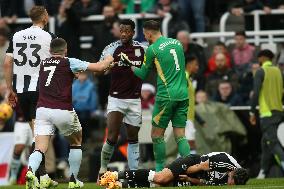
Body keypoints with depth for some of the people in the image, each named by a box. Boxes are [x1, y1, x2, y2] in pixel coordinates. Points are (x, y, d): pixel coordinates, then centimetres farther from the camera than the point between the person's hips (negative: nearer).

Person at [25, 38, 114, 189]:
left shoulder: (43, 64, 15)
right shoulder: (69, 63, 2)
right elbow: (100, 67, 3)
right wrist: (111, 58, 22)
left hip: (42, 109, 3)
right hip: (63, 111, -3)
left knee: (40, 149, -6)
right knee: (76, 142, 24)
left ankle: (30, 171, -37)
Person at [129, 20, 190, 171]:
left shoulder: (152, 49, -6)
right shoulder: (177, 43, 12)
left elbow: (143, 74, 6)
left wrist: (131, 68, 24)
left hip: (166, 96, -6)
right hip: (183, 94, 6)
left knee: (157, 134, 6)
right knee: (180, 135, 5)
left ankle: (160, 169, 8)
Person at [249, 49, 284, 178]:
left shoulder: (261, 72, -6)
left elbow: (256, 93, -12)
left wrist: (252, 112, -7)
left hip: (267, 113, -7)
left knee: (272, 142, -13)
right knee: (265, 142, 15)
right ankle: (262, 172, 16)